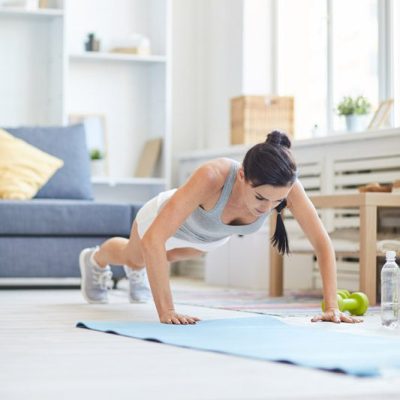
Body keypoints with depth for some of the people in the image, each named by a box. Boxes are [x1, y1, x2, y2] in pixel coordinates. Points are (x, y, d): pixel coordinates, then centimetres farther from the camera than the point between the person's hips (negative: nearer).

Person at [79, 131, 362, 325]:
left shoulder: (287, 185, -41)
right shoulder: (211, 178, -52)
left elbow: (324, 244, -33)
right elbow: (153, 240, -53)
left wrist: (332, 307, -41)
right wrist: (166, 311, -55)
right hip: (167, 218, -3)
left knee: (169, 258, 38)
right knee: (134, 258, 32)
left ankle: (138, 273, 72)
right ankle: (95, 261, 67)